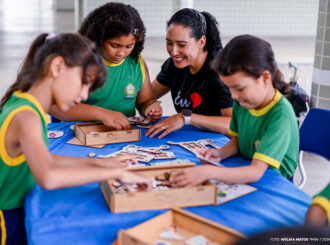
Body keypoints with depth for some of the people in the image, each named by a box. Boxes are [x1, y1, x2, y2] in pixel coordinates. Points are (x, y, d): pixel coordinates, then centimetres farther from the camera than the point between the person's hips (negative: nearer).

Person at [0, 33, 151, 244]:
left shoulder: (21, 102, 4)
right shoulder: (26, 117, -25)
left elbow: (42, 159, 13)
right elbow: (48, 177, -42)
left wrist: (97, 163, 7)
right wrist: (116, 173, -33)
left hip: (20, 209, 9)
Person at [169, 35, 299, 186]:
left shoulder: (281, 115, -24)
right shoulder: (241, 101, -3)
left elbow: (256, 172, -30)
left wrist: (208, 172, -40)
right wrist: (221, 153, -9)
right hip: (244, 175, 6)